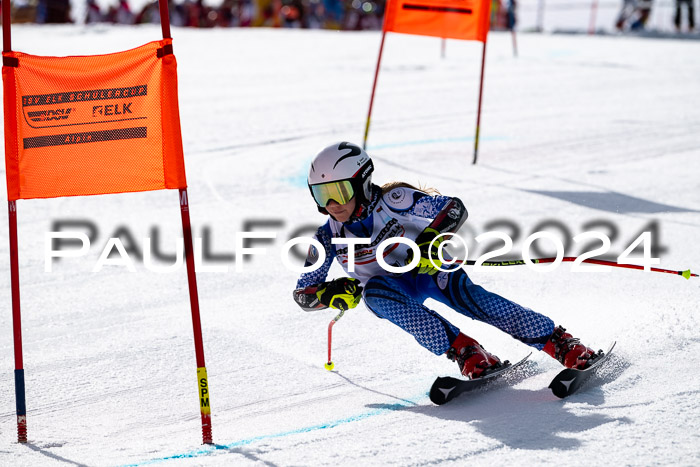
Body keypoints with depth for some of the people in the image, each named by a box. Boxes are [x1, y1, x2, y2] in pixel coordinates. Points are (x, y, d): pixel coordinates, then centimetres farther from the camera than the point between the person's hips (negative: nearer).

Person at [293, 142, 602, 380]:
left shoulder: (392, 201, -22)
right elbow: (302, 293, -8)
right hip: (392, 286, 2)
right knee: (374, 289, -32)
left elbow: (454, 208, -18)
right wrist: (331, 293, -30)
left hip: (428, 266, -2)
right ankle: (463, 351, -35)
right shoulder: (329, 237, -14)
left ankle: (562, 344, -30)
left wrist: (431, 238, -37)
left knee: (464, 294, -31)